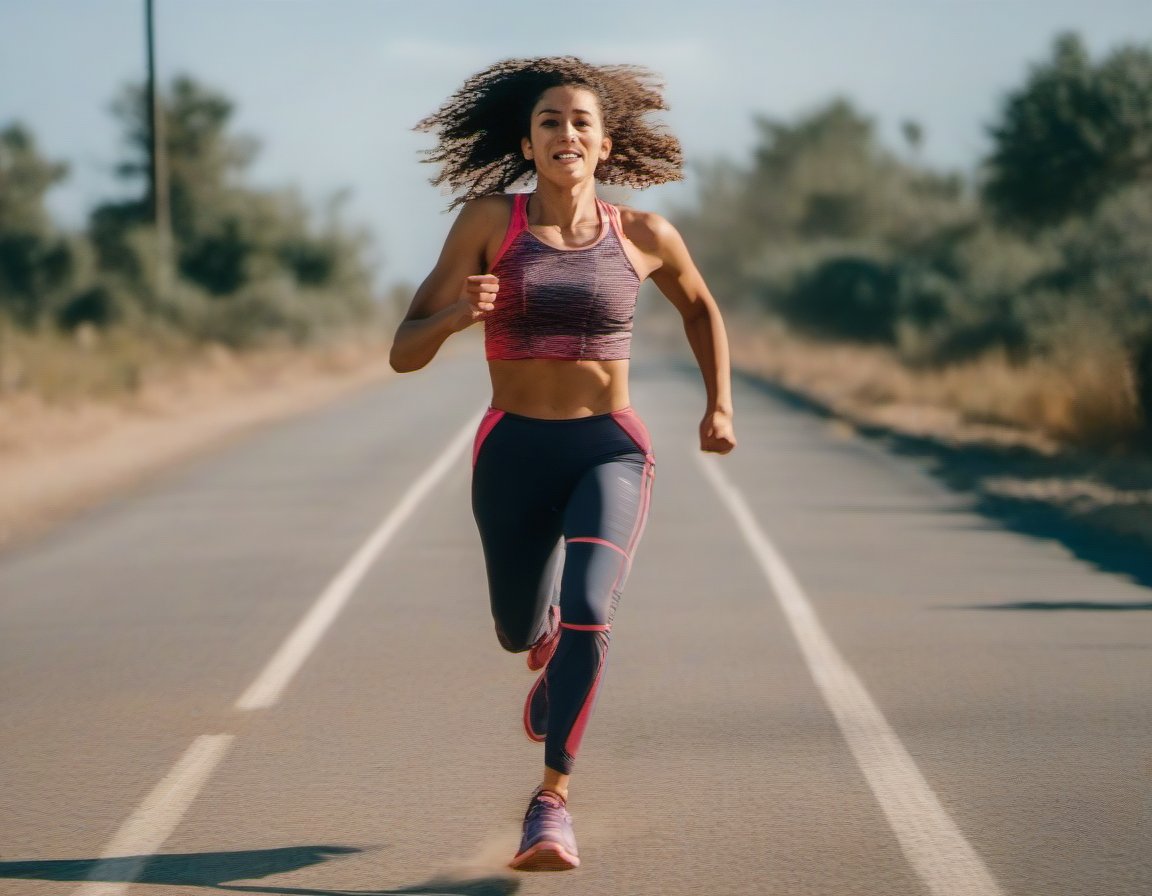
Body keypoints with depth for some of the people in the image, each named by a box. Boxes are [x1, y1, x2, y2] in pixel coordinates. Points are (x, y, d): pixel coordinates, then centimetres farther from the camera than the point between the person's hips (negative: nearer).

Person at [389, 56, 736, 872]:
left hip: (612, 453, -1)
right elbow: (406, 351, -6)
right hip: (513, 455, 1)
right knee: (521, 632, 21)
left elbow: (700, 305, 22)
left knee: (586, 610, -28)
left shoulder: (644, 236, -1)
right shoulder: (488, 220, -6)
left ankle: (552, 801, -21)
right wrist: (460, 312, -27)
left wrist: (720, 406, 12)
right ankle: (556, 652, 59)